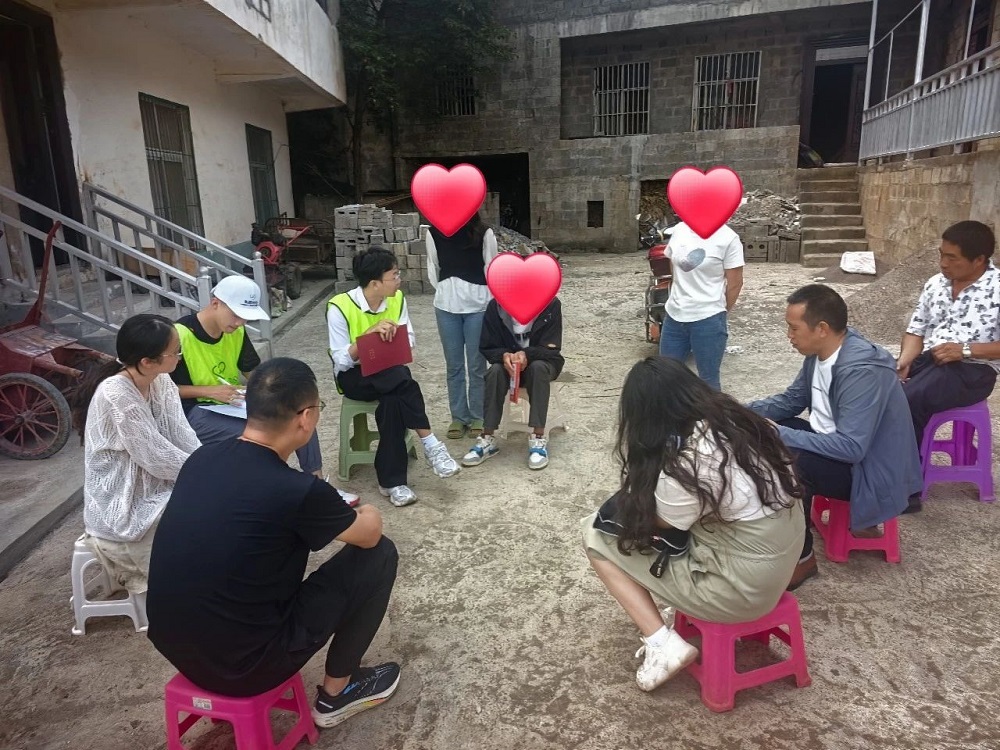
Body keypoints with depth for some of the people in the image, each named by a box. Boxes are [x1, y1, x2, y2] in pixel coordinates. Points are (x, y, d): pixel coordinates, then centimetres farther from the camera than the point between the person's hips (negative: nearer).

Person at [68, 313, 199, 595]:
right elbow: (157, 457, -25)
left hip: (156, 486, 7)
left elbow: (182, 435, -6)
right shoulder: (115, 396, -28)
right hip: (123, 507, -7)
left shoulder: (160, 381, -3)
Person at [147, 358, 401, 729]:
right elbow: (370, 533, -3)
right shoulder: (297, 490, -23)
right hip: (243, 666, -7)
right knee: (379, 554, 2)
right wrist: (365, 513, 20)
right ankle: (336, 691, 18)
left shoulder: (201, 459, -3)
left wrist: (333, 510, 24)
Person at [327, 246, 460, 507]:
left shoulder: (397, 299, -4)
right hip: (353, 376, -3)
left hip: (389, 374, 4)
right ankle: (430, 443, -27)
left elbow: (409, 342, -2)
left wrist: (394, 337, -24)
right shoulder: (340, 307, -17)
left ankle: (392, 481, -25)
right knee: (401, 378, -35)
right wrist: (369, 333, -31)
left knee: (393, 401, -33)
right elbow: (341, 361, -19)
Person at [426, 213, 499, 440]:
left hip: (478, 305, -2)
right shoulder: (435, 233, 1)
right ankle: (459, 416, 22)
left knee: (477, 365, 5)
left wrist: (488, 299, 1)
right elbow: (433, 268, 8)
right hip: (446, 306, 2)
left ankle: (478, 417, 19)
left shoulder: (484, 233, -6)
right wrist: (444, 292, 4)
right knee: (454, 365, 10)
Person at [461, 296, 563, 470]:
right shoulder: (495, 306, -12)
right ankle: (487, 439, -27)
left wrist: (527, 355, -36)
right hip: (509, 361, 2)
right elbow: (487, 347, -7)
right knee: (495, 371, -31)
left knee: (538, 368, -36)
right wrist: (504, 355, -29)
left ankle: (538, 439, -35)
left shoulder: (551, 304, -17)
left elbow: (552, 349, -17)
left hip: (542, 362, -1)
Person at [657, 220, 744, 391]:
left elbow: (735, 283, -7)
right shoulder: (679, 230, 4)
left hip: (708, 319, -5)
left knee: (708, 379, 6)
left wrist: (720, 312, 3)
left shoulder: (728, 238, -12)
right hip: (674, 315, 6)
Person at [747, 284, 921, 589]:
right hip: (838, 444, 9)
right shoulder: (819, 352, -3)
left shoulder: (862, 370, -30)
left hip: (868, 469, -9)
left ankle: (801, 558, -9)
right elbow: (793, 399, 12)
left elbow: (851, 447, -34)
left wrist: (779, 435, -30)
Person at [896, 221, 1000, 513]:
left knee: (906, 402, -31)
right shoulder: (935, 283, 11)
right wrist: (904, 361, -7)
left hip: (971, 370, -6)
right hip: (927, 360, 6)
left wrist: (965, 350, -20)